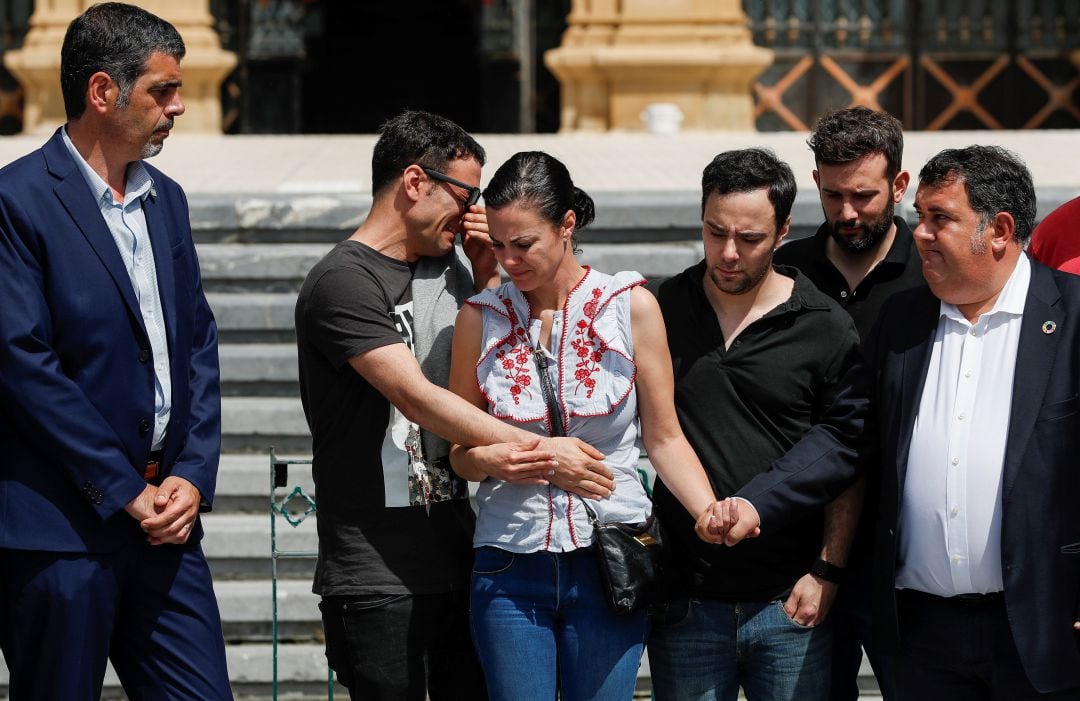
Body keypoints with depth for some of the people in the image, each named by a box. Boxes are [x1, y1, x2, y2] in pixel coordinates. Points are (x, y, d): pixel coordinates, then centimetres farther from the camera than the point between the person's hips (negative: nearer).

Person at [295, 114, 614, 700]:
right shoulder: (343, 282, -11)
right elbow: (415, 395, -21)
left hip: (459, 560, 7)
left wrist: (488, 279, 8)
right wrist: (538, 453, -25)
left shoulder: (450, 271, 14)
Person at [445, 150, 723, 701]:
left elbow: (663, 437, 2)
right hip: (510, 568, 1)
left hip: (608, 561, -1)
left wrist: (709, 512, -14)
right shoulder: (481, 318, 3)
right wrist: (492, 459, -13)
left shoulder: (629, 305, -1)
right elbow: (460, 453, 10)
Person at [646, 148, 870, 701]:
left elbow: (848, 461, 2)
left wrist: (826, 572, -4)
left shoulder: (827, 329, 1)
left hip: (791, 605, -1)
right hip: (684, 603, 2)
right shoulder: (660, 312, 7)